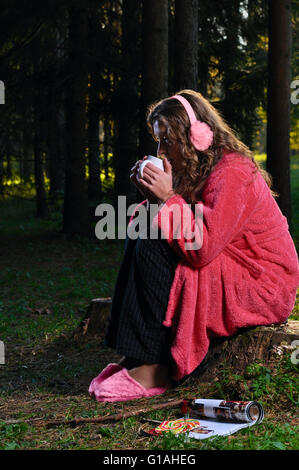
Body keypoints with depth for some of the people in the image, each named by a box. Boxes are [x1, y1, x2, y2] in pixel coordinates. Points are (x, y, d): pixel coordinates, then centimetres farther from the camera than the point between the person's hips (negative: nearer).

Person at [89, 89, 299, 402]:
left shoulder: (232, 173, -20)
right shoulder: (197, 170, 9)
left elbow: (201, 247, -29)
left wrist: (168, 198, -23)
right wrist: (152, 196, -6)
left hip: (263, 288, -10)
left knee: (151, 249, -22)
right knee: (138, 240, 3)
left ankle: (152, 371, -17)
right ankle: (132, 357, -3)